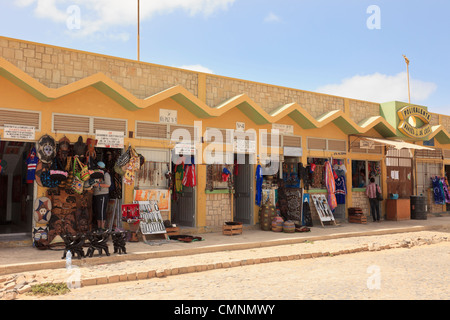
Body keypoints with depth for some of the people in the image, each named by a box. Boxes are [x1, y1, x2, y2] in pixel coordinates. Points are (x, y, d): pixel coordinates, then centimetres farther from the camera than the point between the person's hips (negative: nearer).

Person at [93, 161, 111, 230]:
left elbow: (108, 185, -15)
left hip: (103, 195, -8)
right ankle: (98, 226, 15)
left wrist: (98, 184, -19)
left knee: (101, 210, -9)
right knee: (96, 210, 8)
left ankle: (102, 227, -5)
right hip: (96, 195, 8)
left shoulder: (106, 174, -7)